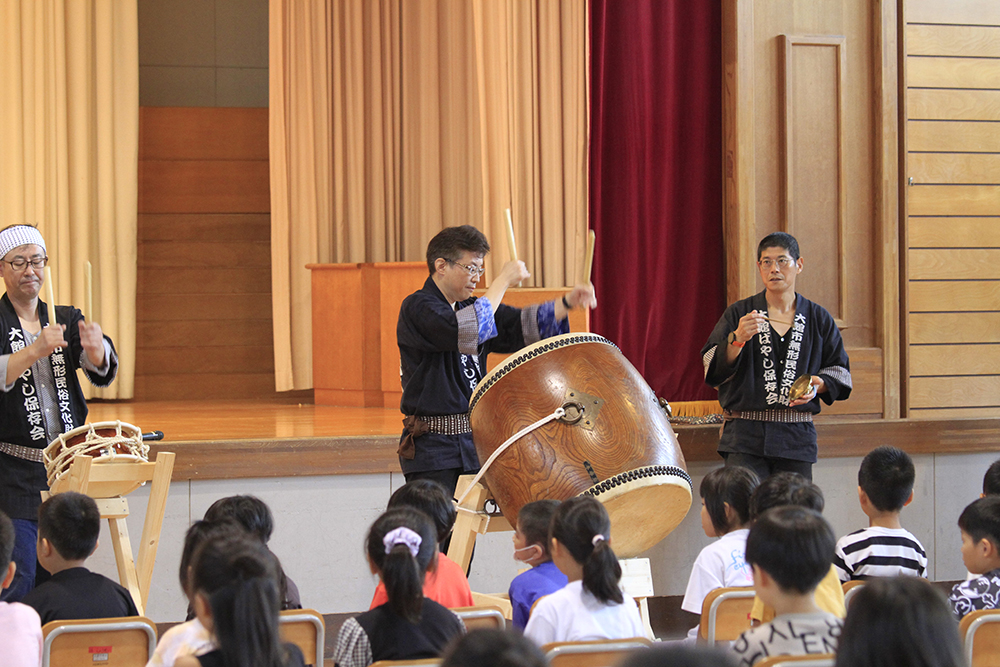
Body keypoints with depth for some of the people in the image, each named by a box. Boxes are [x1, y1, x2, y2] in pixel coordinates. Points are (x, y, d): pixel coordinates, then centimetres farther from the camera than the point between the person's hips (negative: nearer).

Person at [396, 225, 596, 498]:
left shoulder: (470, 307, 15)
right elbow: (464, 332, -26)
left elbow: (519, 326, 8)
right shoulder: (417, 308, -10)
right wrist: (502, 282, -18)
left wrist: (567, 303, -7)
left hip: (475, 439, 8)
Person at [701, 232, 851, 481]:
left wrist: (818, 385, -6)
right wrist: (738, 339, -20)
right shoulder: (738, 314, 5)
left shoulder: (818, 318, 11)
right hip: (745, 436, -2)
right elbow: (713, 368, -4)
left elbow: (839, 370, 14)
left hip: (798, 439, 2)